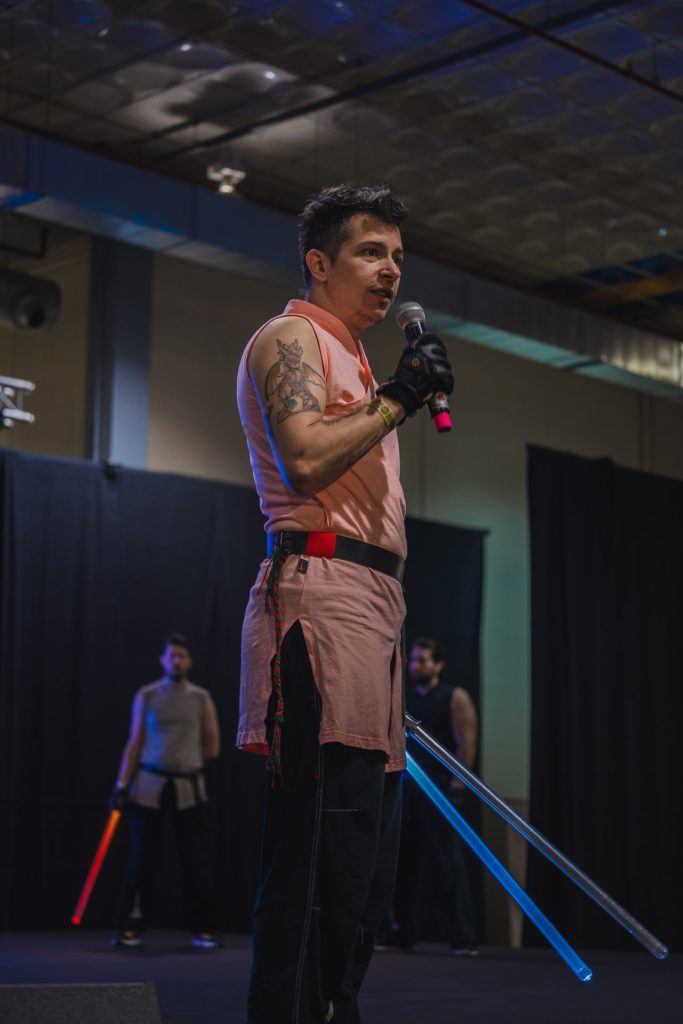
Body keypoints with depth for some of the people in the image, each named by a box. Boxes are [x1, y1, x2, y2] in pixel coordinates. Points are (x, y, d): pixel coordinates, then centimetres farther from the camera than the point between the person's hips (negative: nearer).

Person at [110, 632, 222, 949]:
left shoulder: (201, 699, 5)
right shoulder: (146, 696, 4)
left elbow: (212, 748, 10)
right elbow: (134, 744, 3)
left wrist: (183, 760, 7)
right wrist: (122, 785, -3)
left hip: (188, 787, 1)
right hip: (149, 786, -1)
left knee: (196, 860, 0)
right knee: (142, 860, 0)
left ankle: (202, 930, 7)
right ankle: (132, 929, 6)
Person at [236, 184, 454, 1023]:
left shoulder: (349, 358, 29)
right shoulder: (291, 338, 0)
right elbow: (304, 459, -17)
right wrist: (397, 398, -9)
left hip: (372, 602, 10)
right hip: (323, 592, -10)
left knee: (364, 856, 9)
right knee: (322, 852, -16)